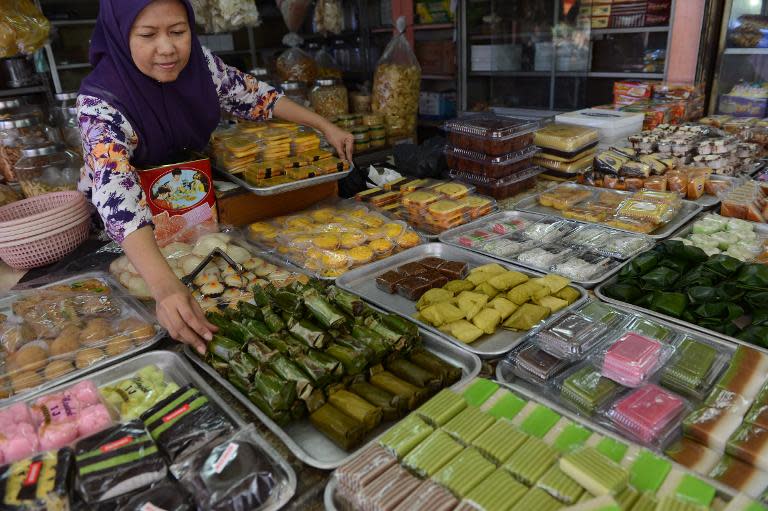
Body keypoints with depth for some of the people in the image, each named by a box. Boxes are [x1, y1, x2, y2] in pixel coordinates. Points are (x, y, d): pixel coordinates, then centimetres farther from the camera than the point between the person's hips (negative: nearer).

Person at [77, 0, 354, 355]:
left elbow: (254, 96, -2)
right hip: (123, 227, -4)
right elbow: (118, 199, -47)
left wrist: (325, 127, -6)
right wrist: (165, 286, -61)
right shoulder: (101, 104, -33)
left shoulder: (199, 62, -18)